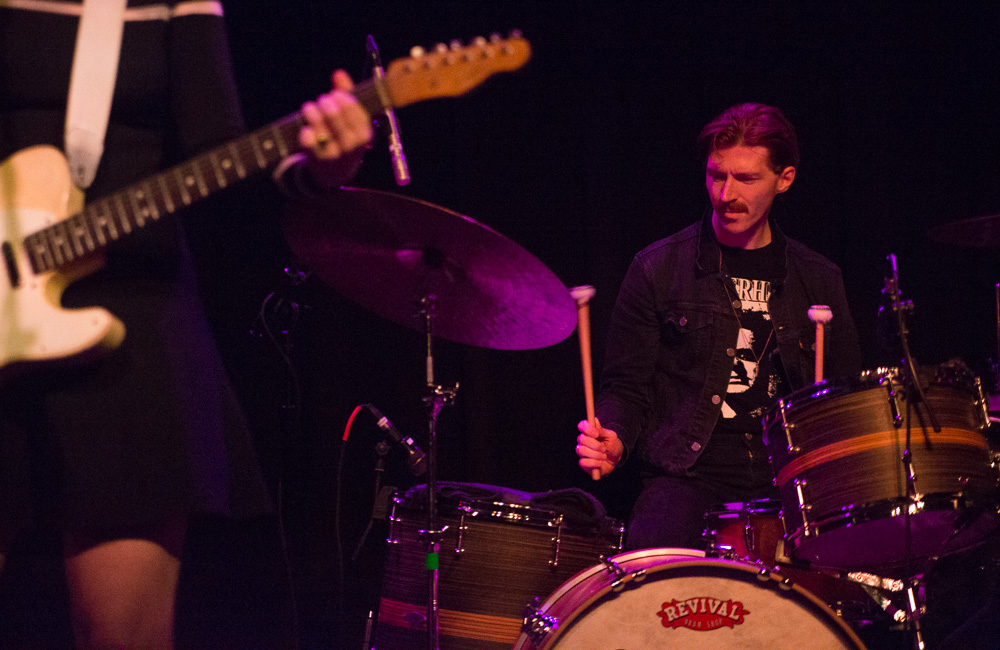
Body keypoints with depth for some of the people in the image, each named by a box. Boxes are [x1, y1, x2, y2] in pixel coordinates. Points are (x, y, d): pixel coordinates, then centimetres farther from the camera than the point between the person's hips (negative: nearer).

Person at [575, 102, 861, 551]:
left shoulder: (817, 281, 14)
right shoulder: (658, 270, 5)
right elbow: (627, 387, 8)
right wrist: (614, 440, -14)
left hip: (789, 478, 3)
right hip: (688, 476, -3)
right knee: (650, 553, -34)